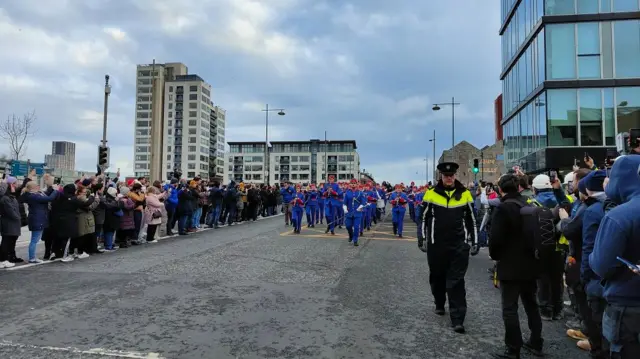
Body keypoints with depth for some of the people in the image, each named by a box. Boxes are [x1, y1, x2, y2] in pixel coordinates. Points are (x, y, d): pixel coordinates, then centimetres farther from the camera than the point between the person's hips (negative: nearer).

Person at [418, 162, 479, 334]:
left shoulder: (464, 194, 1)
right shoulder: (431, 193, -3)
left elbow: (471, 219, 8)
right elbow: (424, 217, 3)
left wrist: (474, 242, 6)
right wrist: (422, 238, 1)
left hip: (459, 245, 0)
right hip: (436, 244, 1)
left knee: (456, 281, -1)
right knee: (437, 276, 16)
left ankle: (457, 319, 1)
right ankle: (439, 304, 40)